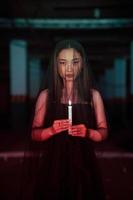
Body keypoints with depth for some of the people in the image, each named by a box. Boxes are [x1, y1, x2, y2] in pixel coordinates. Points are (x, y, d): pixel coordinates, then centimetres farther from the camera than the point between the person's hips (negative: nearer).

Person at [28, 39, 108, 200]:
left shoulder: (93, 95, 1)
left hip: (83, 164, 0)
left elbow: (103, 132, 5)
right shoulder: (46, 95, 0)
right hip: (53, 164, 0)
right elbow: (35, 134, 3)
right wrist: (52, 130, -16)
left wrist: (88, 132, -15)